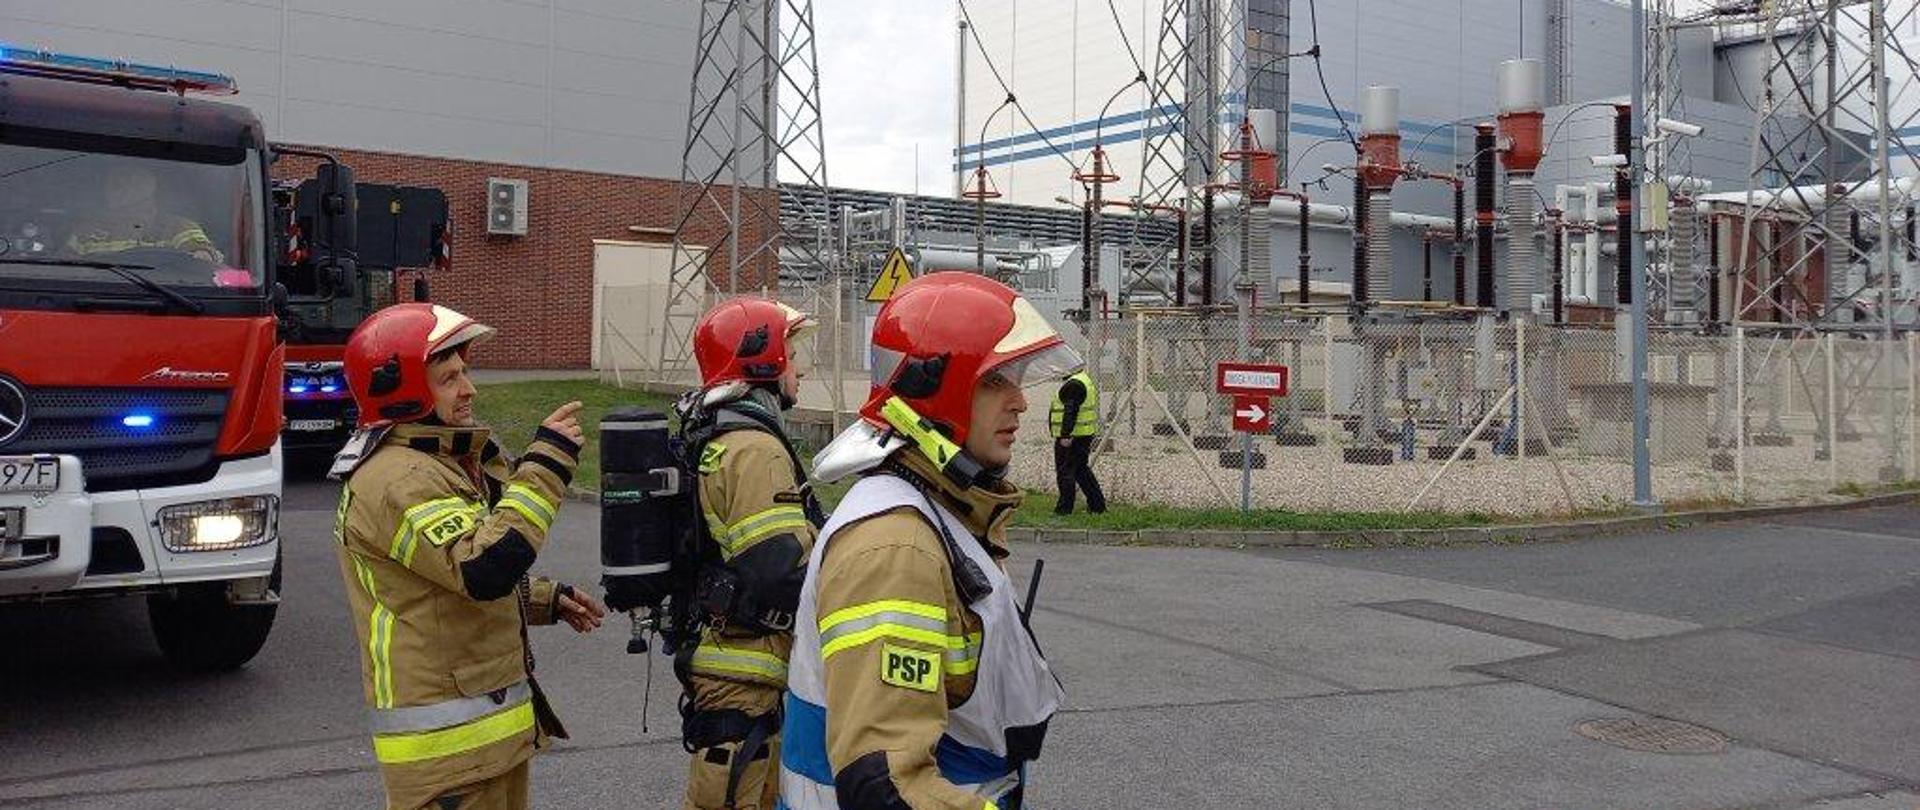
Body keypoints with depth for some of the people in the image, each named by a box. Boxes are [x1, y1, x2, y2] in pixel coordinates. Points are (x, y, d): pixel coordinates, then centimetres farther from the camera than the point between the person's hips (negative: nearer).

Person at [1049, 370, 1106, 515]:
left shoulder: (1073, 385, -18)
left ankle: (1064, 507, 1)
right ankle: (1097, 504, 20)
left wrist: (1065, 435, -25)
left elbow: (1070, 412, -25)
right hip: (1085, 435, 10)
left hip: (1071, 437, -10)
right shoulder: (1086, 380, 16)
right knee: (1081, 469, 18)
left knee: (1065, 471, -3)